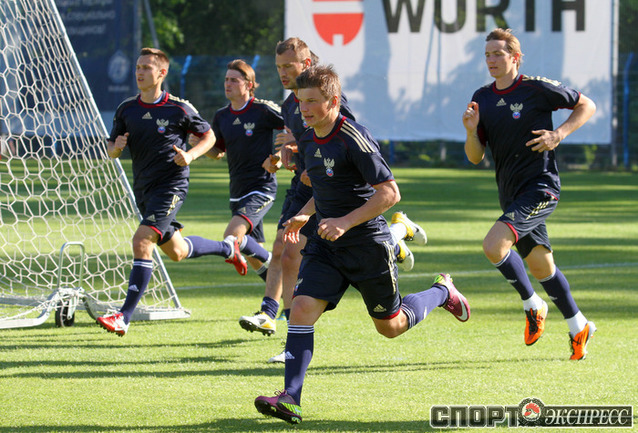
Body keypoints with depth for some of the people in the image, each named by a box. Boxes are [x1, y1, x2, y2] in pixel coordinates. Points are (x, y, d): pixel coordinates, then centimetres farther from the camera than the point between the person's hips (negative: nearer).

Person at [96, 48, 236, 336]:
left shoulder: (179, 109, -10)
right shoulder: (126, 109, 3)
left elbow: (208, 136, 4)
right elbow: (112, 148, 10)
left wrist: (190, 155, -15)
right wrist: (116, 148, -15)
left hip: (171, 185, -7)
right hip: (143, 189, 7)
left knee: (142, 242, -22)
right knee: (176, 252, 20)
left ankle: (124, 317, -22)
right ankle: (227, 249, 49)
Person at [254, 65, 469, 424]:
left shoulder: (354, 139, -20)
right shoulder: (308, 141, 6)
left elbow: (390, 192, -22)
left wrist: (345, 222, -27)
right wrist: (305, 215, 11)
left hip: (368, 243, -6)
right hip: (326, 245, 6)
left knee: (390, 326, 10)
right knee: (302, 308, -14)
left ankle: (442, 292, 39)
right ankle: (291, 399, -18)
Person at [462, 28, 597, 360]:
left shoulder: (537, 89, -9)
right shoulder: (482, 99, 7)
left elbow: (587, 106, 1)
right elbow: (475, 157, 8)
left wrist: (559, 134, -13)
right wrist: (471, 131, -13)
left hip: (540, 187, -7)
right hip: (511, 194, 7)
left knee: (494, 245, -23)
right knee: (540, 267, 13)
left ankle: (532, 304, -3)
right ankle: (579, 326, 29)